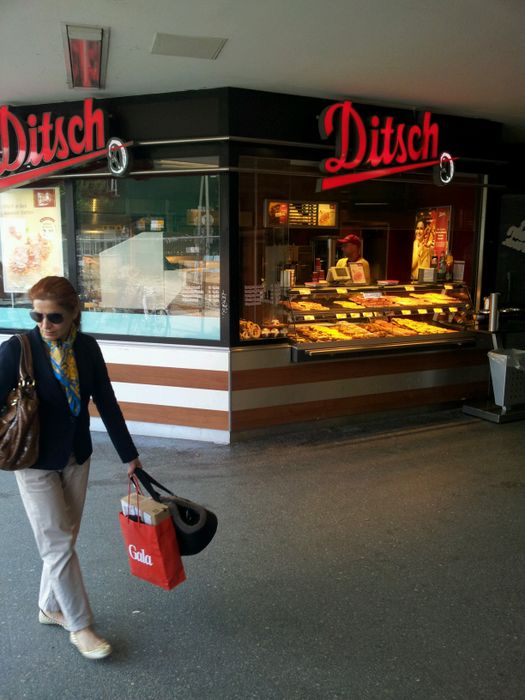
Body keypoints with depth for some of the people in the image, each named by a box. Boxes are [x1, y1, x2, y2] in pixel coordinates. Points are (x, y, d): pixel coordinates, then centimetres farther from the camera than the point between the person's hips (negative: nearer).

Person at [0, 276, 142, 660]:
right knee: (59, 545, 4)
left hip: (77, 459, 4)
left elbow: (107, 403, 0)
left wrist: (129, 455, 4)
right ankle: (80, 626, 20)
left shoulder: (88, 348, -7)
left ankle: (50, 607, 38)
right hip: (36, 463, -4)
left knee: (63, 539, 17)